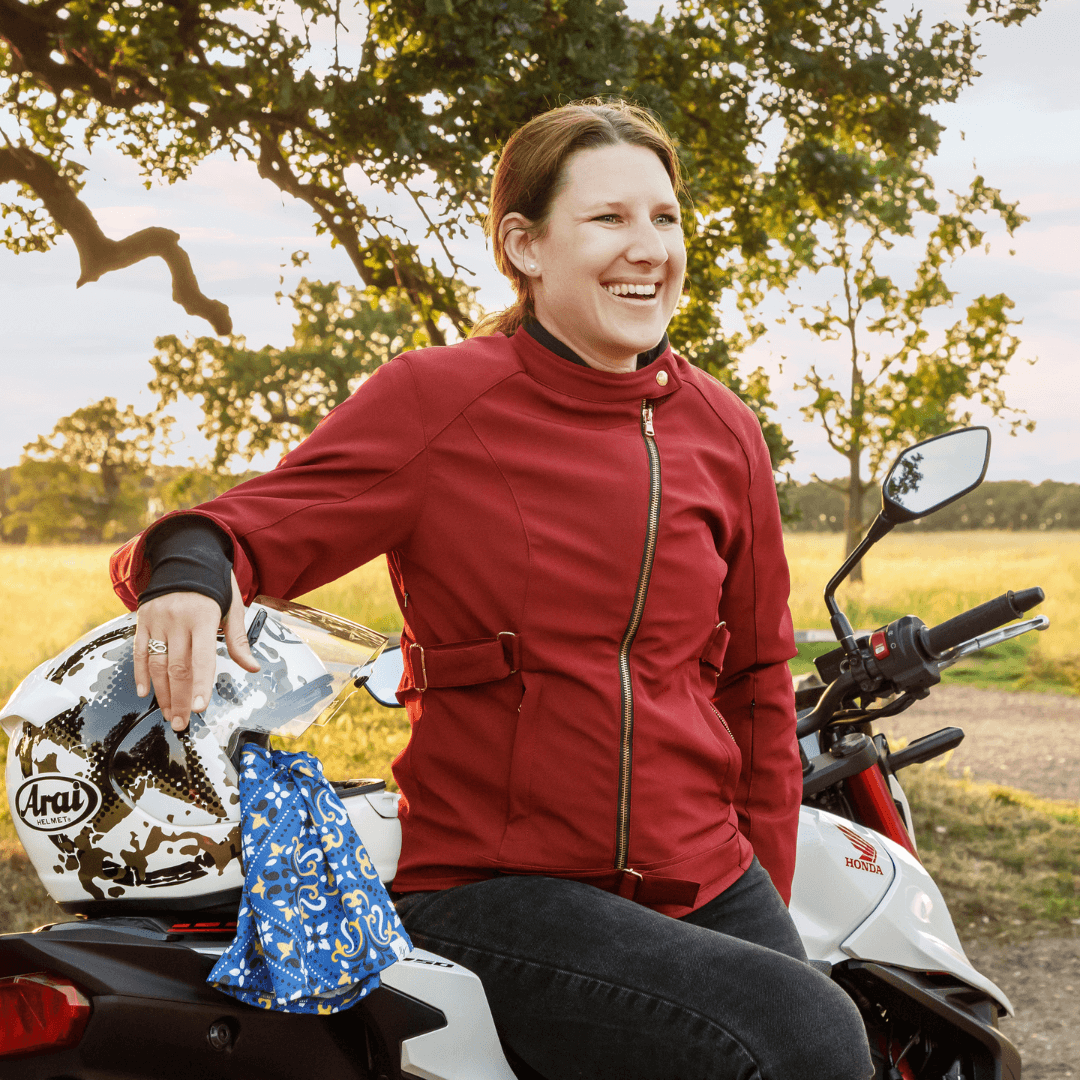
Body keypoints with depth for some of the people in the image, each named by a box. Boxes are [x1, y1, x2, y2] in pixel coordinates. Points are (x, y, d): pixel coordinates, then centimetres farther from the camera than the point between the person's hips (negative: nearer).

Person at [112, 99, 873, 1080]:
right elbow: (258, 524, -8)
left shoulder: (720, 431, 9)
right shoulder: (435, 400, -5)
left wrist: (768, 892, 15)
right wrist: (193, 568, -32)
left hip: (706, 884, 6)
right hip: (492, 886, -5)